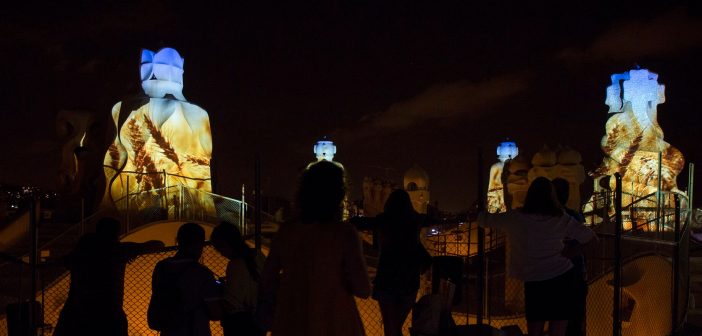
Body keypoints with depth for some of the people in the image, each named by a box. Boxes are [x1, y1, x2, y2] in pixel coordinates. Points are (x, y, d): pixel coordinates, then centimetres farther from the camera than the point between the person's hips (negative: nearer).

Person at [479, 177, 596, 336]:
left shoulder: (515, 218, -3)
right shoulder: (561, 219, 2)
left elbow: (484, 219, 10)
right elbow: (591, 238, 11)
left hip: (534, 283, -1)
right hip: (562, 278, 1)